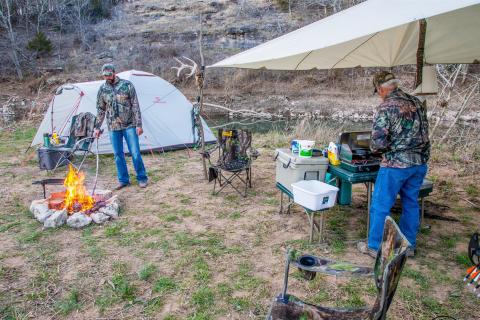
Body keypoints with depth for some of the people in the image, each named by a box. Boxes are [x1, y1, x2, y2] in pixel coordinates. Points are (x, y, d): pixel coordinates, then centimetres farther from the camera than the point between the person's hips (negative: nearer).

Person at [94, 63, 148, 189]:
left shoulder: (127, 85, -5)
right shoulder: (102, 89, 5)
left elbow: (135, 106, -6)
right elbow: (101, 110, 13)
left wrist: (138, 124, -10)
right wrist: (97, 127, 11)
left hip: (129, 125, -3)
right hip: (113, 127, 3)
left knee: (135, 153, -4)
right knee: (118, 154, 7)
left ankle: (142, 178, 11)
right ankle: (123, 180, 19)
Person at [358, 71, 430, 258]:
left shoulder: (385, 108, -14)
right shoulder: (416, 102, 7)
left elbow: (378, 142, -20)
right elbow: (424, 132, 13)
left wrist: (373, 147, 1)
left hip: (395, 165, -7)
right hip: (420, 162, 7)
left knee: (380, 206, 6)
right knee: (411, 204, 18)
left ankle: (375, 247, 17)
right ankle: (409, 245, 30)